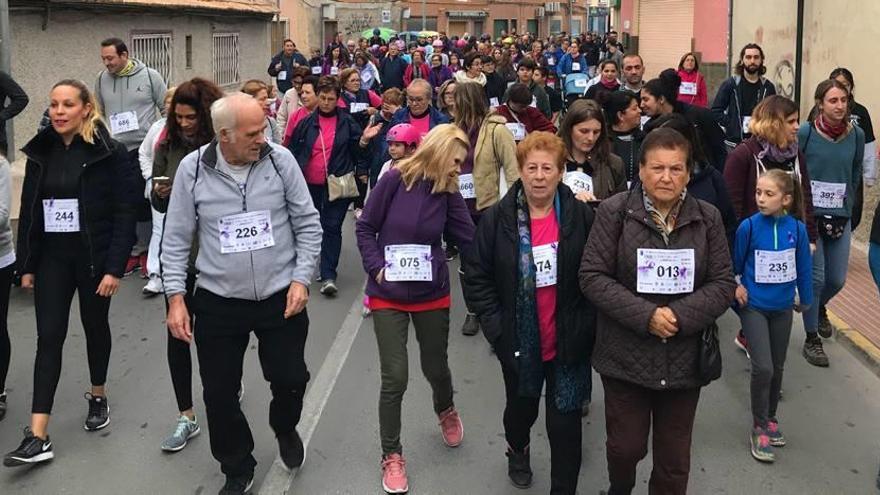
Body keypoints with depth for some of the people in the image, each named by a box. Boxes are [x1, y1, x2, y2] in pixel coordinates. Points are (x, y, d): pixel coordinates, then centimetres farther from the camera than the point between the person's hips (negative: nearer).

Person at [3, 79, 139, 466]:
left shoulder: (110, 153, -10)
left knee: (95, 327, 14)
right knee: (49, 338, -1)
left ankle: (98, 395, 40)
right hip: (52, 259, 4)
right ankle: (37, 437, -2)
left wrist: (115, 267, -16)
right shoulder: (40, 152, 5)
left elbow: (125, 213, -12)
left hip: (93, 258, -3)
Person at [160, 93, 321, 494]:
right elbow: (176, 239, 0)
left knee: (290, 379, 6)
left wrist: (301, 279, -8)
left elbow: (308, 225, -1)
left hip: (281, 296, 0)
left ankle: (285, 428, 42)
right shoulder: (192, 169, -7)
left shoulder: (280, 159, -8)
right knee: (219, 393, 8)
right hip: (218, 301, 1)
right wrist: (175, 297, -4)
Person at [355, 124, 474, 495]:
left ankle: (446, 411, 52)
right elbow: (365, 227, -6)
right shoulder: (396, 179, -13)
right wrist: (376, 267, -12)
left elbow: (470, 239, -5)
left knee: (435, 366, 17)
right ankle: (391, 454, 17)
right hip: (388, 295, -3)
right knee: (395, 378, -3)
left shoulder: (448, 191, -2)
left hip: (432, 294, 3)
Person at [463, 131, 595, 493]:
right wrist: (496, 326, -9)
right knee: (521, 408, 25)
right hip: (519, 342, 2)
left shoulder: (582, 216, -9)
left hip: (569, 342, -1)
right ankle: (518, 450, 57)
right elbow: (477, 277, -3)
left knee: (565, 423, 2)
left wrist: (587, 324, -8)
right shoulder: (497, 219, -8)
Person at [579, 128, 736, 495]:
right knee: (626, 446, 10)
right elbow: (592, 276, -10)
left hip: (685, 358, 2)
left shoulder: (707, 218, 2)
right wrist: (645, 315, -19)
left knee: (674, 458, 11)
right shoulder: (614, 212, -6)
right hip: (626, 355, -2)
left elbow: (723, 283, 0)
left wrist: (681, 315, -16)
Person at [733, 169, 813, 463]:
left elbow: (803, 265, 3)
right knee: (763, 367, -12)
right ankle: (759, 427, 4)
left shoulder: (797, 229, -8)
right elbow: (735, 263, -2)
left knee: (777, 367, 15)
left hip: (782, 307, 3)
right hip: (754, 307, -3)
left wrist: (805, 298, 12)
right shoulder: (749, 227, -14)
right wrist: (736, 287, 1)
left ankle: (770, 418, 35)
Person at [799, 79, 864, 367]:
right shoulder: (805, 133, -10)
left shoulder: (857, 135, 0)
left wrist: (846, 209, 11)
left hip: (840, 219, 4)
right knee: (815, 278, -3)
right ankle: (812, 340, 13)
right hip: (809, 216, -3)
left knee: (837, 280, 8)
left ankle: (817, 307, 43)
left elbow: (855, 176, 12)